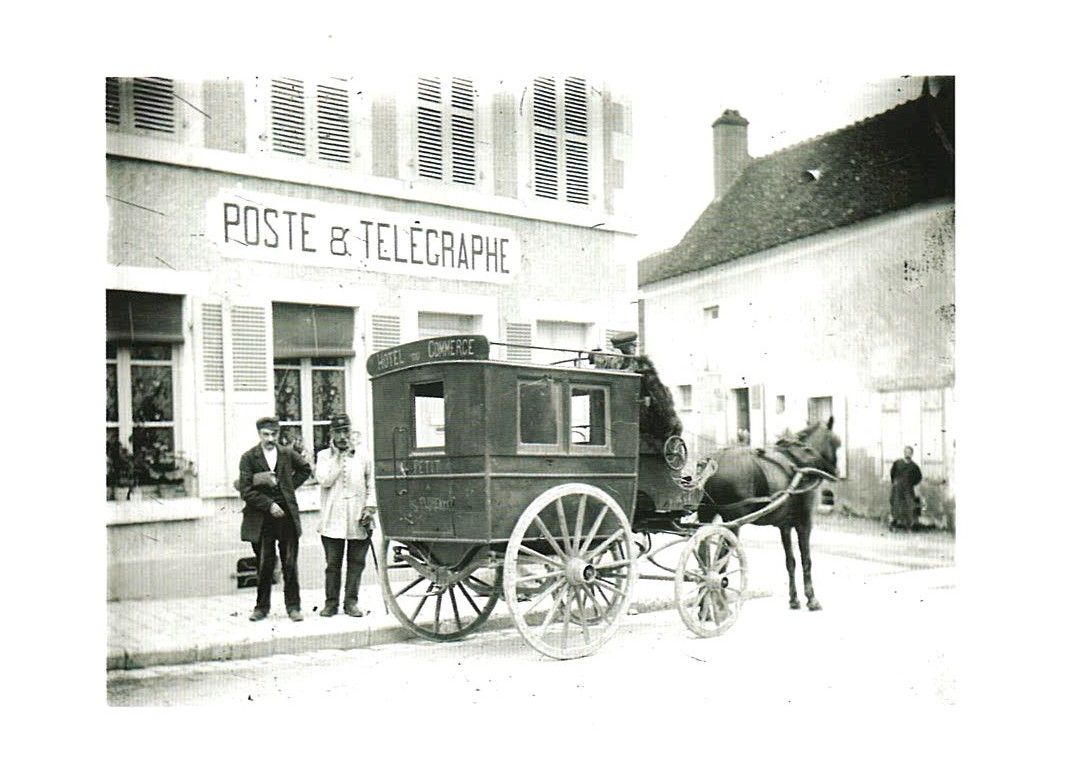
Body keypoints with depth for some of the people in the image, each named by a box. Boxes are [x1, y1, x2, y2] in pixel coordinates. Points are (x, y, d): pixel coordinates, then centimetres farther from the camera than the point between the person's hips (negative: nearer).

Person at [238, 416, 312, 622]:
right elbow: (246, 490, -7)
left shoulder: (287, 454, 6)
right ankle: (262, 607, 17)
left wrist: (290, 486, 10)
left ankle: (293, 606, 13)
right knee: (264, 564, 3)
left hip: (287, 515, 2)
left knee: (290, 564, 4)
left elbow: (306, 469, 23)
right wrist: (269, 505, -13)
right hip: (262, 518, -2)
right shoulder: (249, 458, -2)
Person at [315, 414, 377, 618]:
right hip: (333, 519, -1)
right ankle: (331, 602, 13)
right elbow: (324, 480, -11)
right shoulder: (324, 456, 5)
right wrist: (339, 457, -9)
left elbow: (371, 484, 9)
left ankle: (351, 602, 14)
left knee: (356, 562, 5)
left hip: (359, 519, 1)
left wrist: (370, 507, -3)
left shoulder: (362, 455, 6)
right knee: (333, 563, 3)